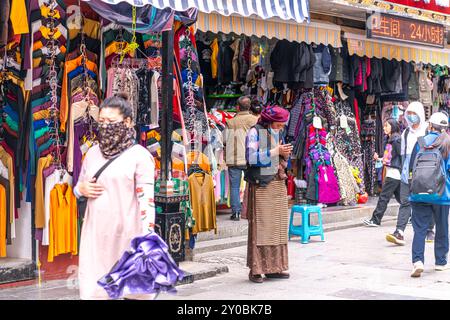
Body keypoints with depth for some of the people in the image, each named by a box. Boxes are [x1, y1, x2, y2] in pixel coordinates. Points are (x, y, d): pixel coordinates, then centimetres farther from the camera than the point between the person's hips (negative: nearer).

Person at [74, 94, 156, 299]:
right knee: (92, 289, 1)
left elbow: (146, 199, -10)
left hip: (126, 233, -5)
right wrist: (81, 189, 0)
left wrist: (147, 238, -17)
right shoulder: (93, 153, 13)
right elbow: (79, 187, 24)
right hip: (95, 233, 5)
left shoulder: (139, 155, -5)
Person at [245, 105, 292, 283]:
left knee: (277, 226, 7)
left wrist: (285, 155, 0)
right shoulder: (255, 132, -4)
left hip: (278, 184, 7)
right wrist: (275, 151, -17)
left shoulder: (277, 134, 17)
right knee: (259, 226, -7)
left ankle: (274, 267, 13)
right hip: (261, 185, -7)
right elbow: (251, 157, -18)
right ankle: (256, 270, -3)